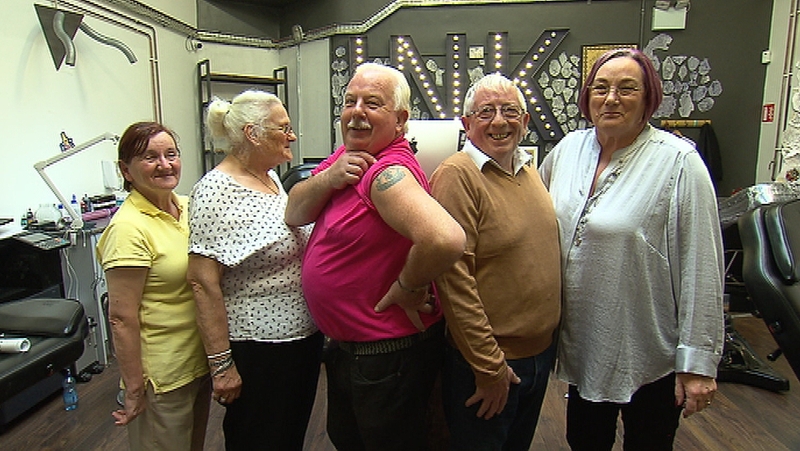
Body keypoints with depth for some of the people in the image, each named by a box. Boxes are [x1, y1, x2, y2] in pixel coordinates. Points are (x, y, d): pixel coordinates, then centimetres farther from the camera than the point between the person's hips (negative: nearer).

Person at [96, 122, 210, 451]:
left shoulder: (187, 206, 2)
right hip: (162, 374, -7)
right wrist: (134, 389, -17)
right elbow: (121, 317, -20)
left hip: (200, 360, 7)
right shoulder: (128, 228, -21)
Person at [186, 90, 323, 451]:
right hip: (258, 348, -8)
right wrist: (221, 364, -22)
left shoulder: (271, 177, 7)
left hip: (304, 336, 8)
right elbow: (204, 282, -22)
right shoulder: (216, 192, -19)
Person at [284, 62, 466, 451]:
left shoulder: (387, 172, -27)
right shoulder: (346, 157, 3)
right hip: (345, 347, 9)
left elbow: (446, 240, -43)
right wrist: (329, 177, -20)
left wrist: (408, 287, -25)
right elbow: (294, 214, -1)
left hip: (388, 356, -9)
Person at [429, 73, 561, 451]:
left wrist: (549, 338, 12)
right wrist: (489, 367, -18)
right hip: (487, 366, -7)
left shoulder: (528, 169, 7)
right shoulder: (456, 175, -18)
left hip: (540, 351, 8)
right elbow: (454, 278, -22)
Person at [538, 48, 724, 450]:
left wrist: (698, 361, -15)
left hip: (651, 357, -4)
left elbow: (701, 268, -16)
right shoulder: (569, 148, 0)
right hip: (582, 346, 5)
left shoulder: (678, 163, -16)